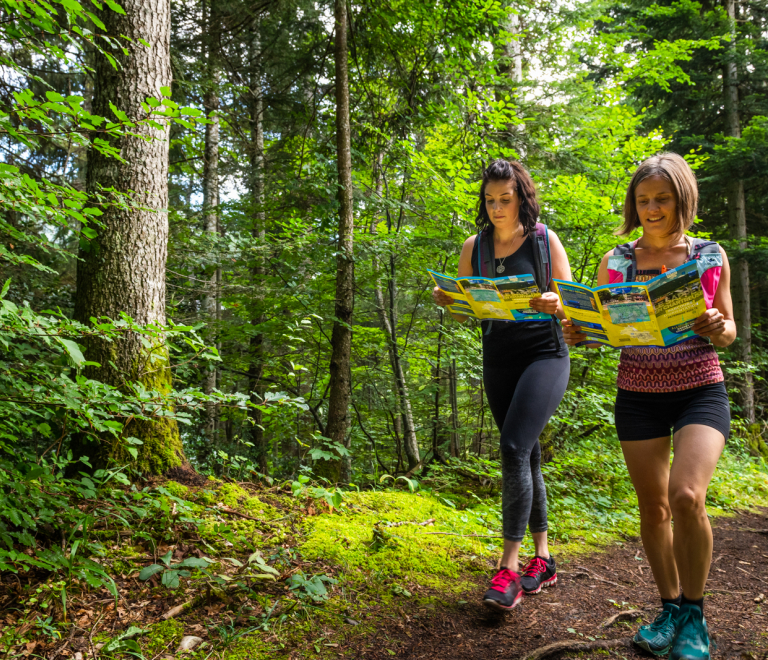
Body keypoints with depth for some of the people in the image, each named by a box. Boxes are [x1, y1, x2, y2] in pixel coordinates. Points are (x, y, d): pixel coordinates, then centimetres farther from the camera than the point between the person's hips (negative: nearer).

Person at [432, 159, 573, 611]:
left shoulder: (544, 240, -3)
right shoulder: (474, 247, 7)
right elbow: (466, 313, 12)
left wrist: (554, 305, -25)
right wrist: (448, 301, -10)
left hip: (544, 354, -4)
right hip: (497, 358, 4)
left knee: (514, 447, -19)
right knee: (527, 456, 10)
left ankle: (510, 566, -11)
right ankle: (543, 559, 22)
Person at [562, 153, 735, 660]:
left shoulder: (711, 256, 1)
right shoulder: (616, 262, 3)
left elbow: (728, 329, 7)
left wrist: (717, 330, -16)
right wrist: (577, 333, -14)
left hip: (701, 391, -2)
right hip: (638, 395, 2)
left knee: (686, 496, -21)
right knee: (652, 507, 7)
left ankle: (694, 612, 2)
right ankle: (671, 607, 28)